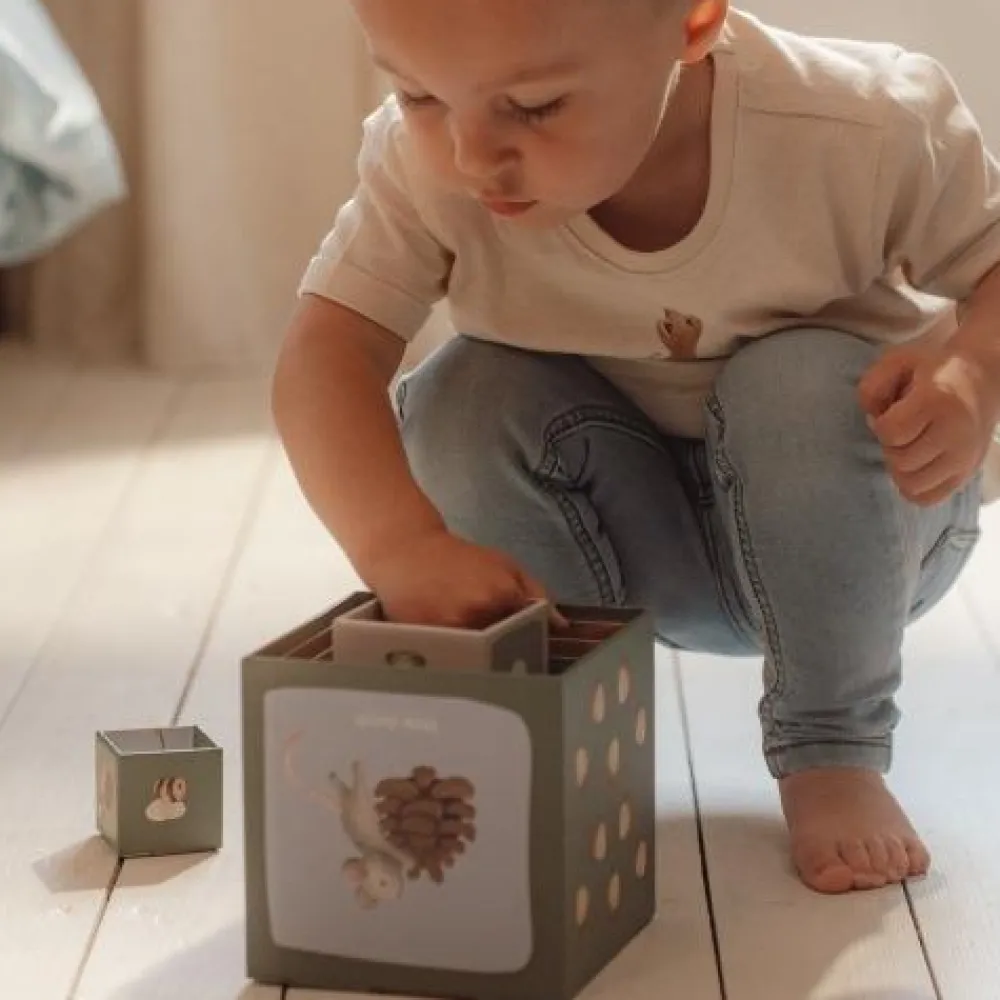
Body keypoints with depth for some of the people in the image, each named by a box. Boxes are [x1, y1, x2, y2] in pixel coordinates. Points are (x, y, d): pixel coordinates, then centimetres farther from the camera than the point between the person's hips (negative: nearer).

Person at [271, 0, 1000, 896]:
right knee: (463, 398, -25)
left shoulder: (865, 131, -29)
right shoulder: (424, 163, -25)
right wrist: (400, 543, -51)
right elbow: (325, 355, -32)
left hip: (864, 527, -1)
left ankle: (834, 753, -12)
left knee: (807, 384, -33)